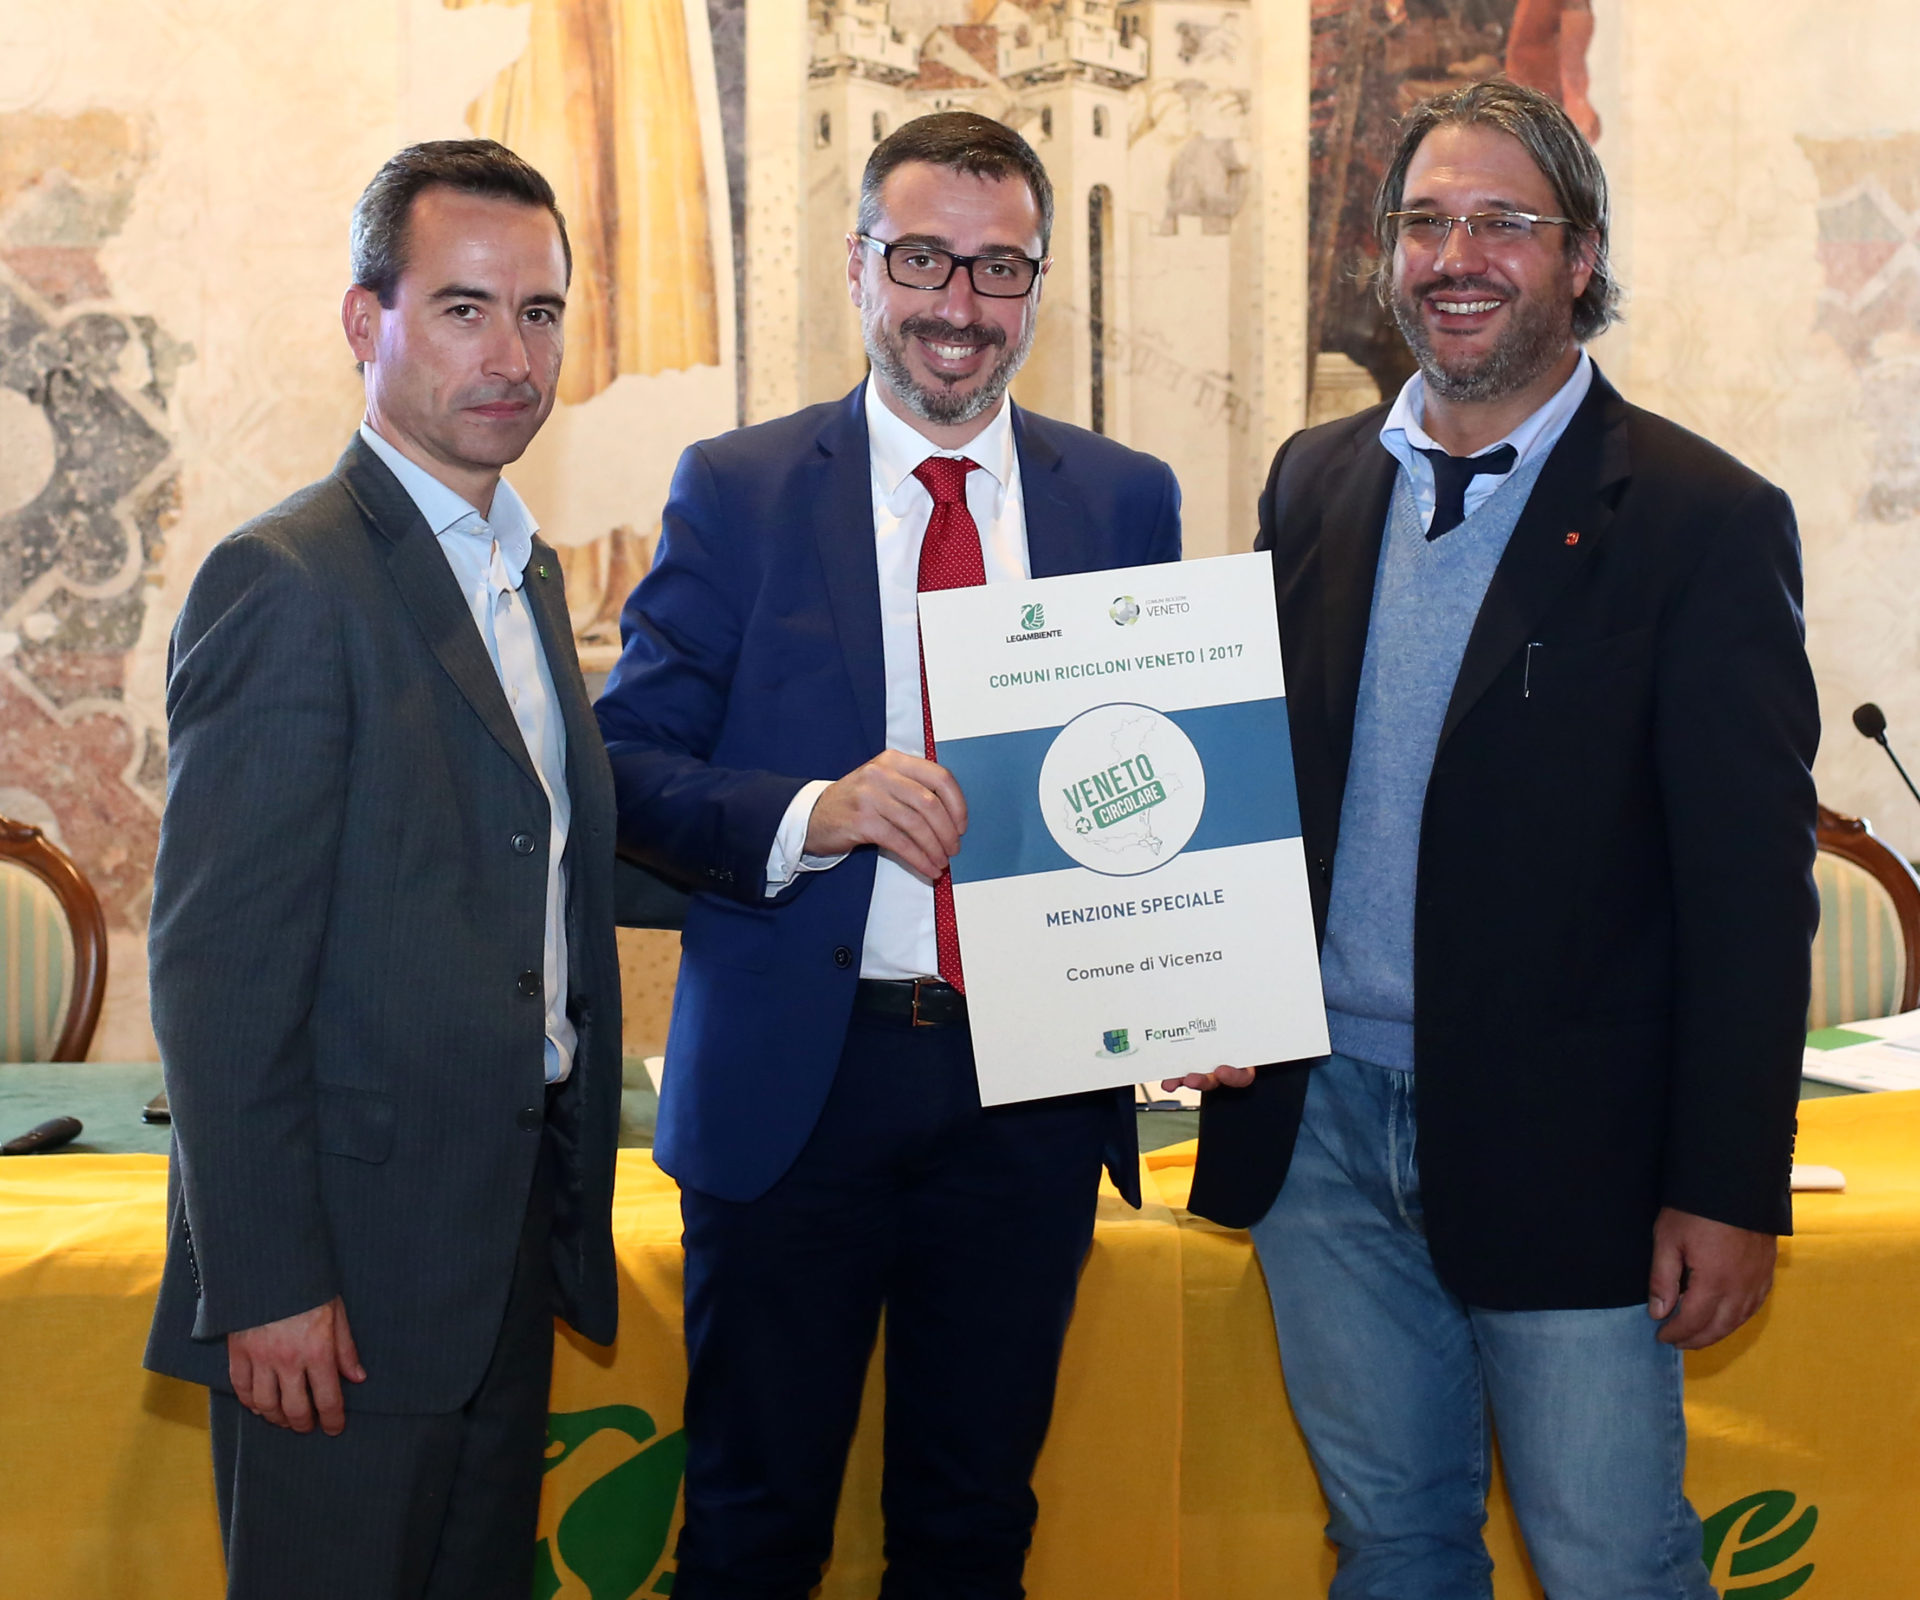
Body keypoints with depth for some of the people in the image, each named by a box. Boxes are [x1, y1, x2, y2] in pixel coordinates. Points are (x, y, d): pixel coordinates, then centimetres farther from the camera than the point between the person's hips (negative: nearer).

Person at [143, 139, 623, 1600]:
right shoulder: (287, 582, -15)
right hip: (349, 1262, -8)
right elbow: (218, 969, -18)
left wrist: (575, 1193, 14)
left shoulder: (526, 569, 13)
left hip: (512, 1234, 8)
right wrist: (264, 1283, -19)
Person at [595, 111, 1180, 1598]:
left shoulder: (1129, 501, 6)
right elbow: (632, 766, -4)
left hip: (1032, 1084, 2)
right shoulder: (736, 491, 0)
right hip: (793, 1073, -2)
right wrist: (809, 813, -22)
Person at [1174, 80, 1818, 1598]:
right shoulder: (1316, 481, 8)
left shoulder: (1703, 520, -8)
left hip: (1558, 1148, -4)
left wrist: (1731, 1193, -11)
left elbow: (1752, 890, -9)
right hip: (1318, 1119, 5)